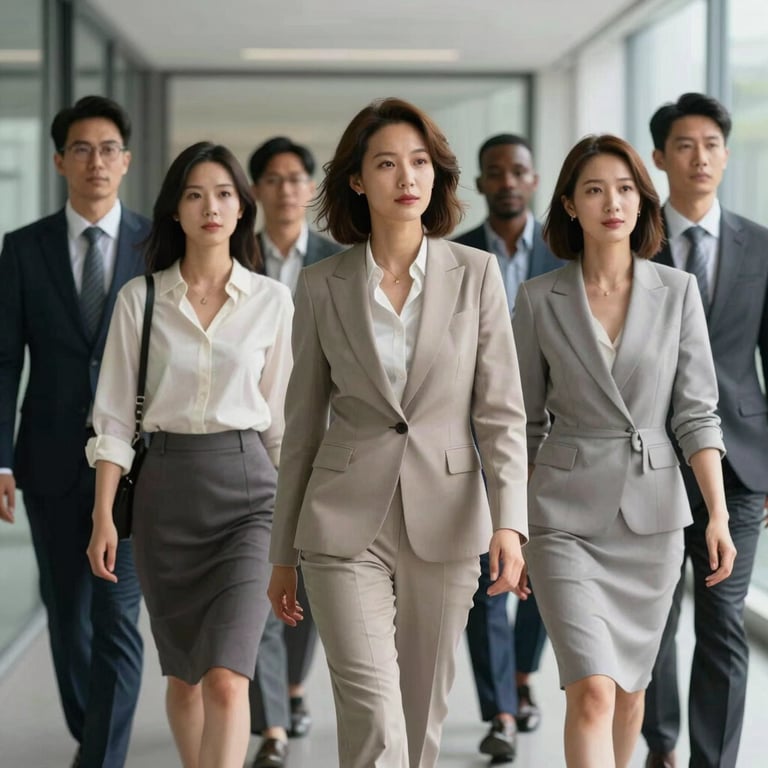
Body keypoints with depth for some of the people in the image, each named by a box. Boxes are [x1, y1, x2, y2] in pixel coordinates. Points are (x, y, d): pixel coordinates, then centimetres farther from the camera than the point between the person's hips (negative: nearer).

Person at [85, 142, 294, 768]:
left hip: (245, 485, -1)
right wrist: (103, 517, -4)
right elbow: (114, 417, 2)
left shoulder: (272, 301, 2)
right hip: (166, 487, 2)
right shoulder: (140, 299, 3)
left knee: (226, 678, -14)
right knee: (183, 673, 12)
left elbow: (283, 416, 7)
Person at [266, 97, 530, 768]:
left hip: (444, 524, 1)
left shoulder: (476, 274, 1)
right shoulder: (322, 286, 2)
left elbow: (501, 411, -2)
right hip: (345, 526, -1)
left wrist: (509, 522, -15)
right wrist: (283, 554, 10)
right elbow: (303, 424, 8)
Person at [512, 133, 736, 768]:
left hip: (651, 511, 2)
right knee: (592, 690, -14)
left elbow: (697, 411, 1)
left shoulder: (677, 292, 2)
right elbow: (525, 423, 7)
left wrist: (718, 514, -8)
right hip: (565, 513, -2)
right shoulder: (539, 299, -1)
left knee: (630, 685, 13)